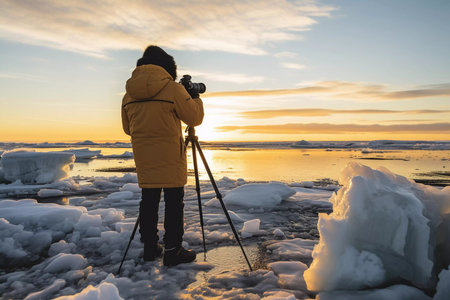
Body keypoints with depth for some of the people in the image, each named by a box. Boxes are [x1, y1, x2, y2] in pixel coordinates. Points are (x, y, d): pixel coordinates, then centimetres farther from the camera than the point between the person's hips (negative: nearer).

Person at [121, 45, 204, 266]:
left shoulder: (128, 94, 8)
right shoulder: (172, 88, -8)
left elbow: (127, 128, 16)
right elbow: (194, 118, -3)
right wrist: (195, 98, 14)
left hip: (143, 157, 5)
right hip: (170, 156, -5)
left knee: (148, 200, 12)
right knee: (174, 201, 2)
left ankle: (150, 248, 22)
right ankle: (172, 250, 6)